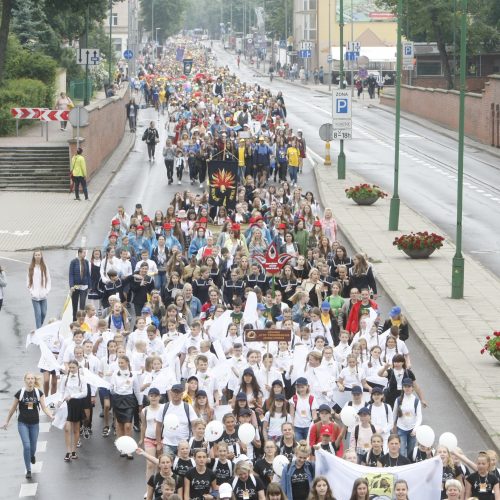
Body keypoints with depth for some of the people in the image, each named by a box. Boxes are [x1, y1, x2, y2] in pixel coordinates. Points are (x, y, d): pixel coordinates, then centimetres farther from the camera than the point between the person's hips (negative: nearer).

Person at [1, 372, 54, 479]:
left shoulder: (39, 393, -4)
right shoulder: (20, 393, -8)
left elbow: (44, 407, -7)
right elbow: (13, 408, 3)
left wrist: (51, 416, -25)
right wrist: (7, 421, 8)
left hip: (35, 423, 2)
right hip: (23, 423, -2)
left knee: (33, 447, 11)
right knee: (26, 445, -12)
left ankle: (32, 455, 50)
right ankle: (28, 470, -1)